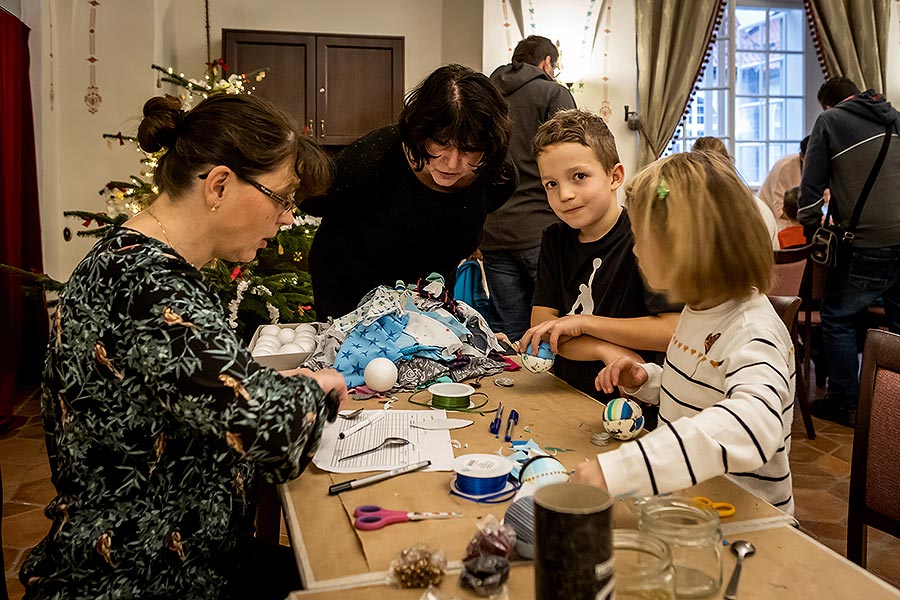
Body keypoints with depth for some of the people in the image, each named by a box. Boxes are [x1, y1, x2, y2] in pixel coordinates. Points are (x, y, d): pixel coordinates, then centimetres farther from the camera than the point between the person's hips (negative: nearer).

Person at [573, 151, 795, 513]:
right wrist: (645, 380, 0)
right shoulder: (702, 309, 4)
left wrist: (618, 470, -50)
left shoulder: (753, 334, -24)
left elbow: (752, 426, -43)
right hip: (689, 502, 7)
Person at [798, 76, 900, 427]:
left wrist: (811, 233, 8)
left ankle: (845, 403, 11)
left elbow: (812, 184, -3)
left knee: (838, 319, 7)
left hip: (869, 243, -6)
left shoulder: (830, 121, 2)